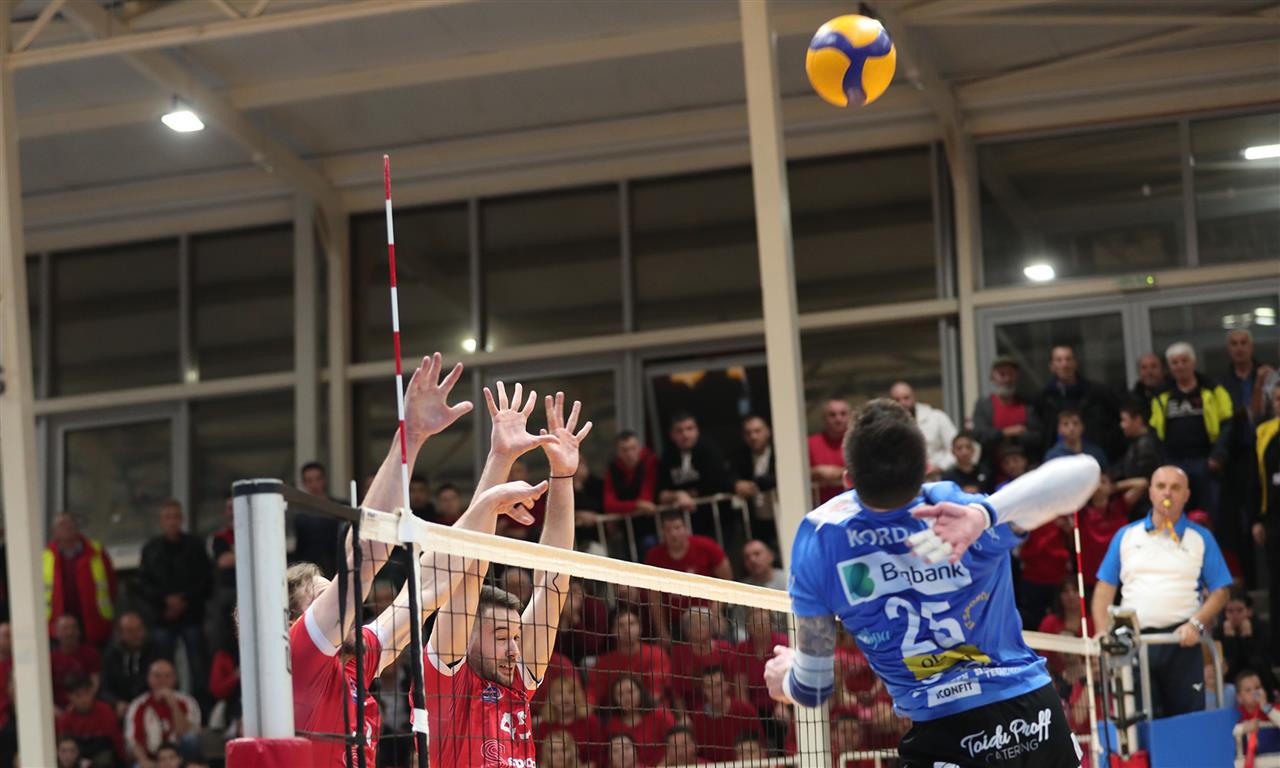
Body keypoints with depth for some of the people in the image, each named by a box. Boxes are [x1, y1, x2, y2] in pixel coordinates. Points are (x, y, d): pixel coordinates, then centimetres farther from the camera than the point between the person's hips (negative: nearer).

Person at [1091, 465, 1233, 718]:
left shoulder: (1201, 539, 9)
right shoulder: (1126, 536, 13)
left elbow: (1219, 592, 6)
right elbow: (1105, 588, 12)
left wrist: (1196, 624, -10)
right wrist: (1102, 633, -2)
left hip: (1180, 641, -1)